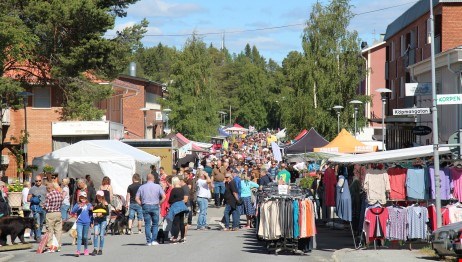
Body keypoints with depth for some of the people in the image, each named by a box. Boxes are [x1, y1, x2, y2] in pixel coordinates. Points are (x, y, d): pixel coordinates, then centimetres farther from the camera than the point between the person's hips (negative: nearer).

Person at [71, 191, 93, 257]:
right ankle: (78, 251, -15)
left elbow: (91, 214, 14)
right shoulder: (77, 204, 3)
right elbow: (73, 211, -9)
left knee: (85, 237, 11)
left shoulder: (89, 205, 7)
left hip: (87, 223, 1)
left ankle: (86, 249, 28)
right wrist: (78, 207, -23)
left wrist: (91, 222, 11)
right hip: (79, 222, -1)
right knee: (79, 236, -12)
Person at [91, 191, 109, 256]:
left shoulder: (105, 203, 4)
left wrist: (102, 214, -15)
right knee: (95, 233, -14)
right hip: (96, 220, 1)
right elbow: (93, 212, 14)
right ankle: (95, 249, -15)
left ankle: (100, 249, 11)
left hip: (103, 220, -1)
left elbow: (107, 212, 0)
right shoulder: (95, 204, 10)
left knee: (101, 235, 0)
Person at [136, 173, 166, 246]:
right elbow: (164, 197, -5)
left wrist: (141, 204, 8)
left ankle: (148, 241, 1)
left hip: (145, 206, 1)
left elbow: (137, 198, 1)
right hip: (155, 206, -1)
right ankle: (154, 240, 1)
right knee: (155, 224, 7)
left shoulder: (142, 187, 5)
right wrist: (159, 203, 4)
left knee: (147, 224, 4)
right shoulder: (157, 186, 2)